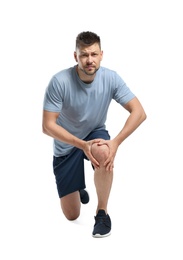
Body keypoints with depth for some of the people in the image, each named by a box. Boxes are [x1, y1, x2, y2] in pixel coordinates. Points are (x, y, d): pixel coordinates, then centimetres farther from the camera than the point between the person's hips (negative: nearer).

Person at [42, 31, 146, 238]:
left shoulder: (111, 78, -19)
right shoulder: (59, 81, -26)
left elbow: (139, 112, -21)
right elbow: (48, 126, -24)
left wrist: (115, 142, -33)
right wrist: (82, 145, -32)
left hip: (95, 134, 1)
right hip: (66, 145, -1)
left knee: (103, 153, -40)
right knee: (71, 215, 3)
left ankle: (102, 212, -15)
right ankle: (77, 186, 40)